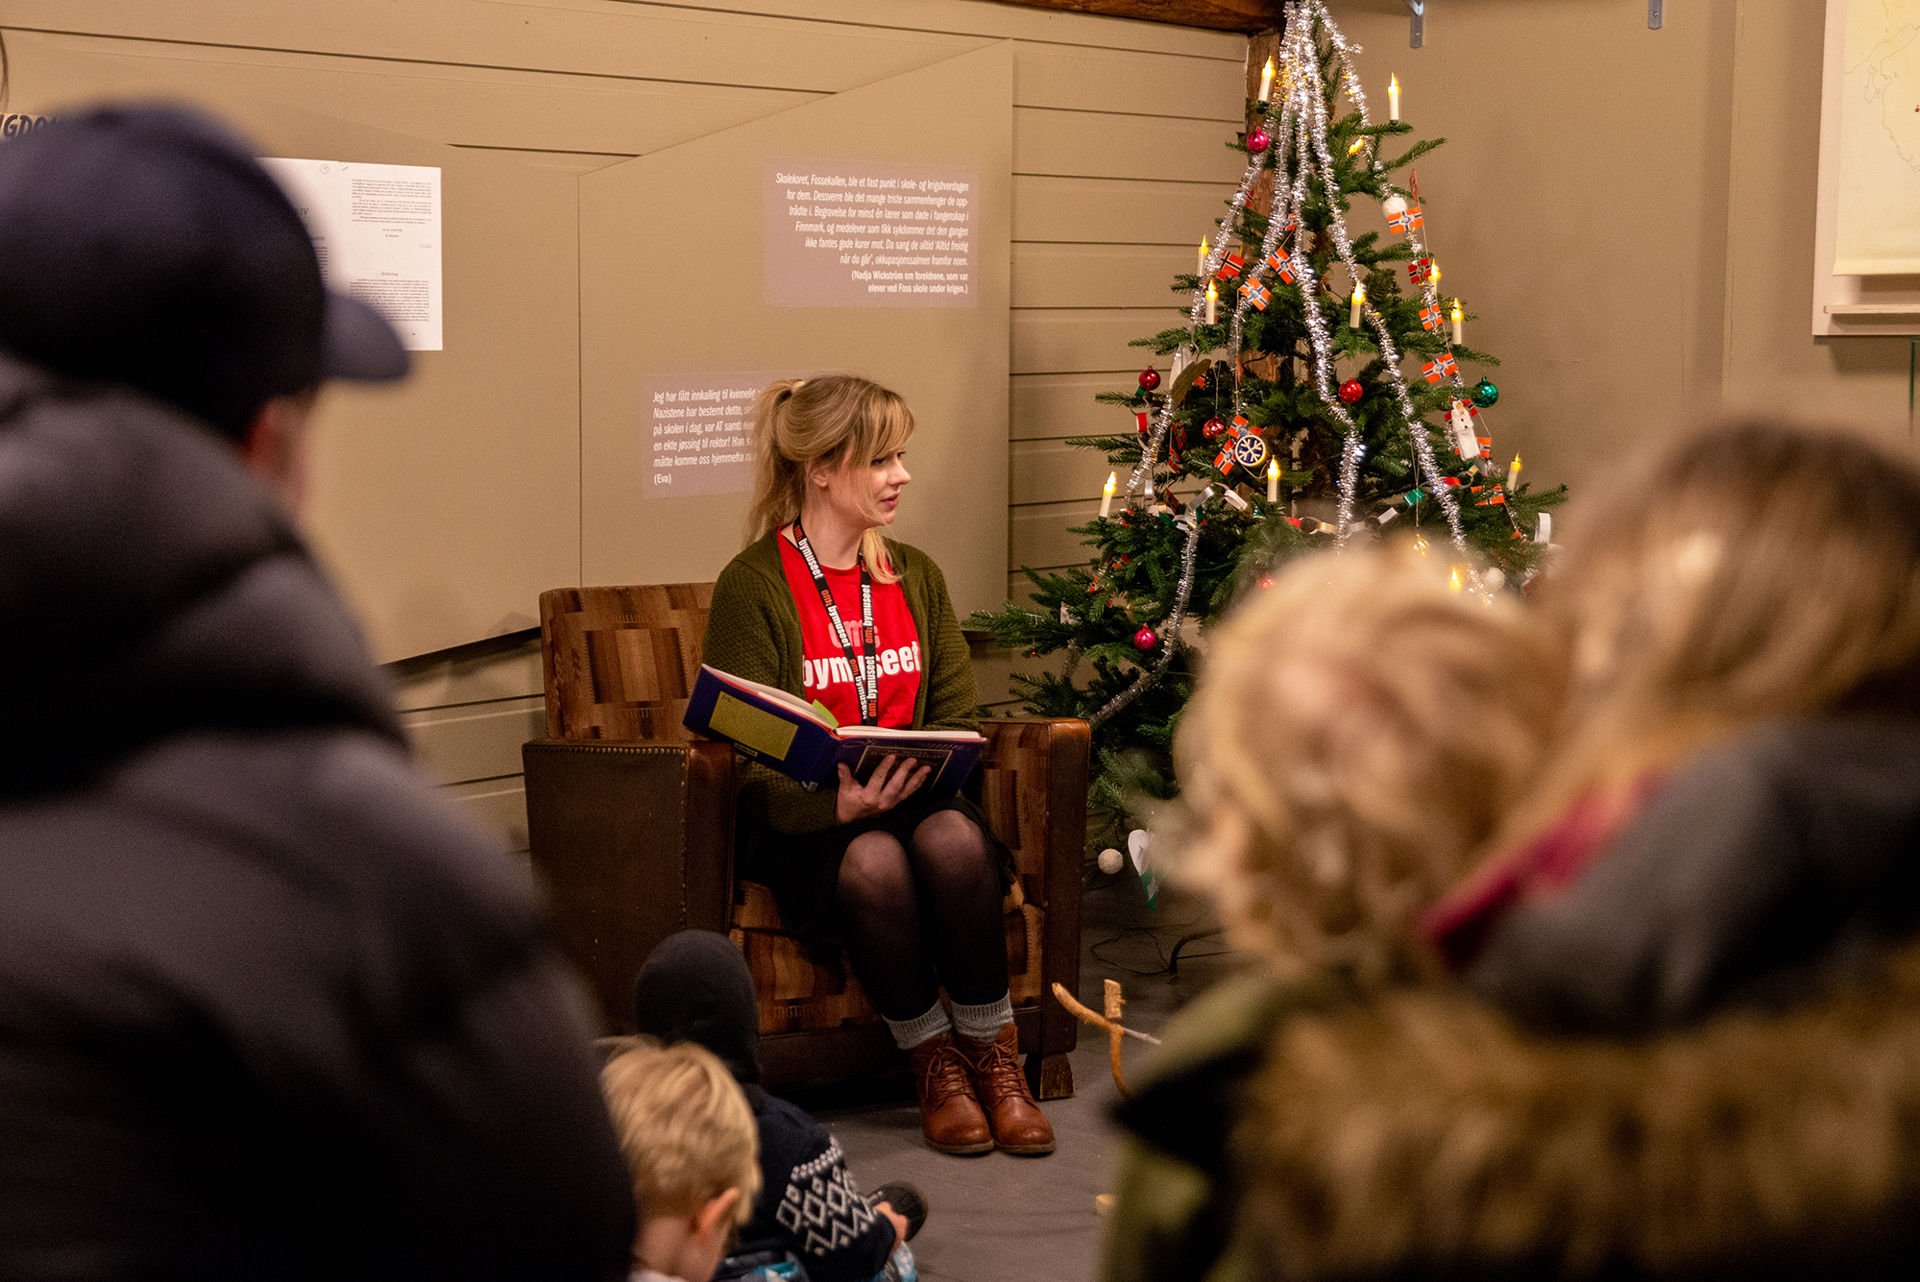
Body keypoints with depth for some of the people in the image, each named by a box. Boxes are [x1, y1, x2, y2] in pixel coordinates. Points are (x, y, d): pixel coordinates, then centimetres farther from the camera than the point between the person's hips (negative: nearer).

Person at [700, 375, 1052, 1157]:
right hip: (805, 824, -4)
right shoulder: (754, 585, -6)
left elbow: (955, 716, 11)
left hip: (915, 798, 4)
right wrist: (841, 803, -30)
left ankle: (994, 1057, -16)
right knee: (875, 860, -36)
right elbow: (746, 762, -11)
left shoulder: (915, 576, 12)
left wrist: (927, 771, -13)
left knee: (953, 837, -31)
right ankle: (932, 1061, -15)